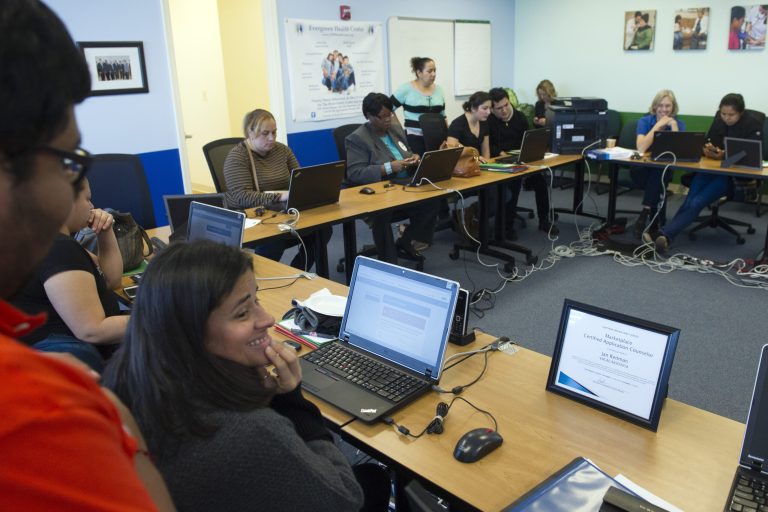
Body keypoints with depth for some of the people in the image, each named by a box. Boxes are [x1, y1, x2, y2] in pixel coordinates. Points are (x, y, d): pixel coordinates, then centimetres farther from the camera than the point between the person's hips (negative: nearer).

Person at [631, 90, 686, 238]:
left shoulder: (679, 123, 2)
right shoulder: (644, 121, -3)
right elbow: (641, 148, -21)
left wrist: (673, 125, -17)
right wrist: (658, 125, -19)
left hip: (664, 170, 1)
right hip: (642, 169, -1)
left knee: (658, 175, -34)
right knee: (658, 185, -33)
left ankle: (645, 214, -29)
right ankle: (655, 221, -22)